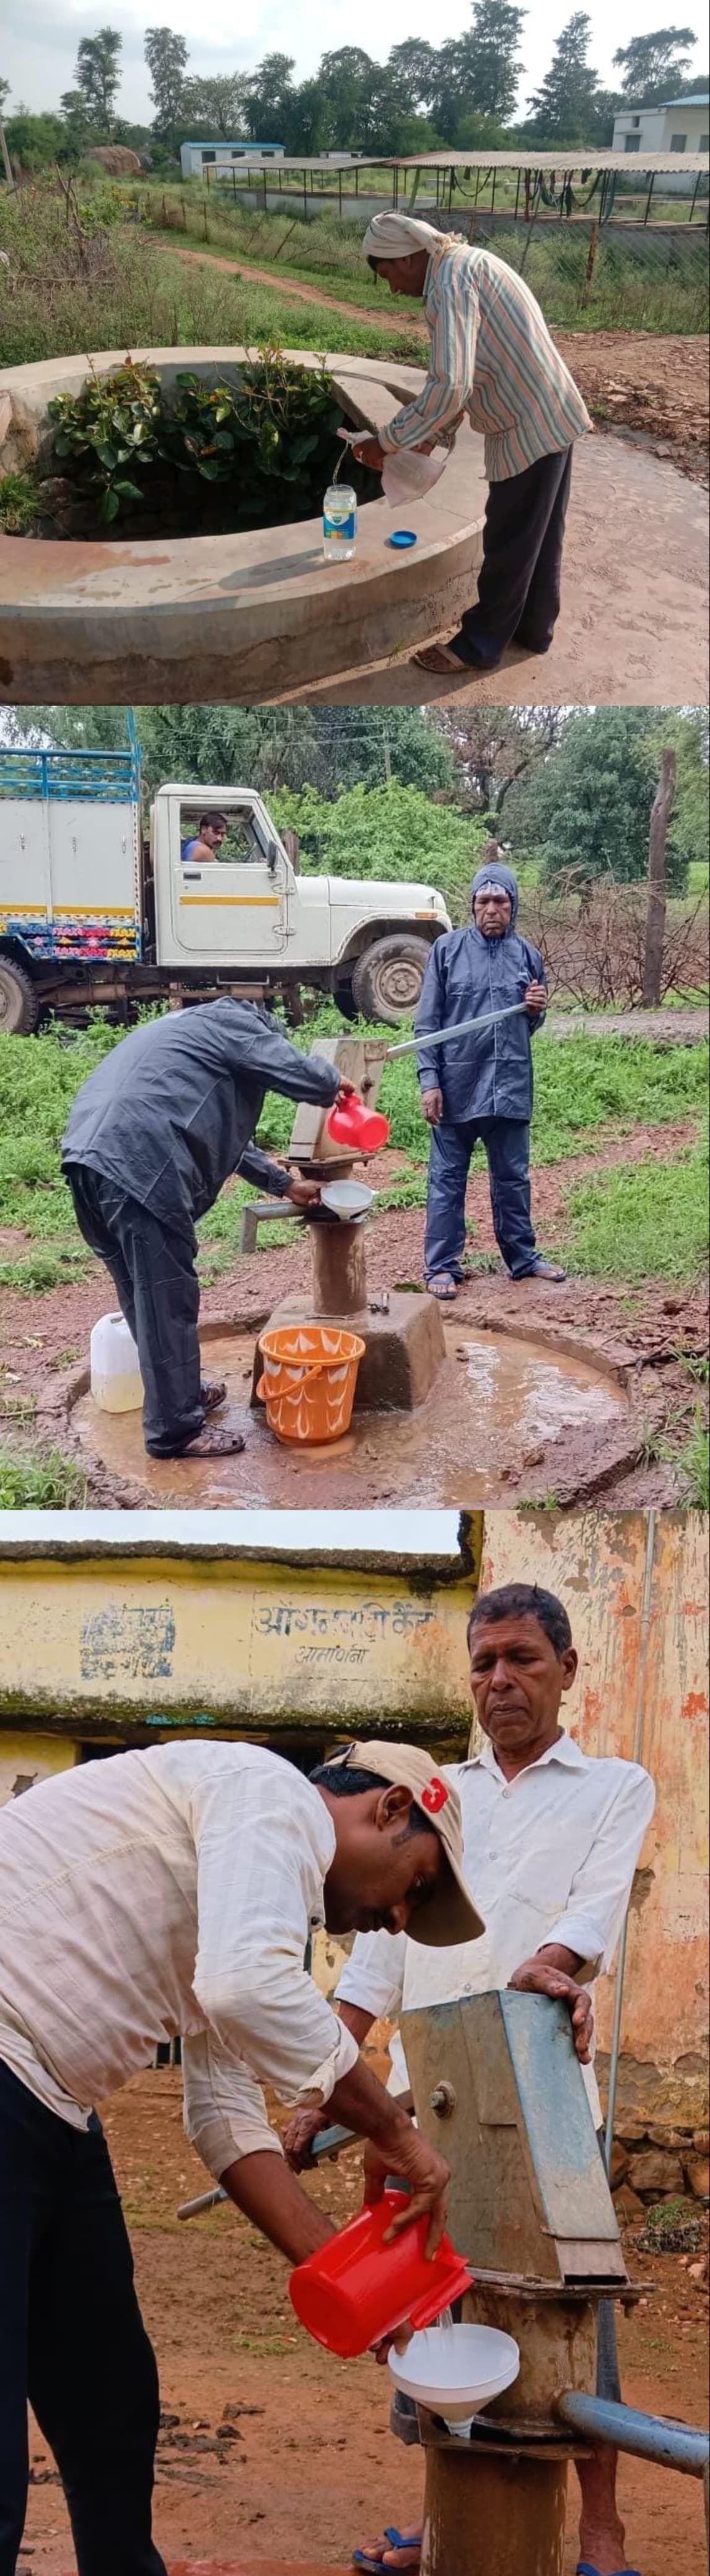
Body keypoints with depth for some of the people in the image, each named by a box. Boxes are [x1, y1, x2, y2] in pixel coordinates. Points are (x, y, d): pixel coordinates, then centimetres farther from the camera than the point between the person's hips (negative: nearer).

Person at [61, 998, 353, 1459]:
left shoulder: (196, 1030, 36)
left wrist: (284, 1184, 44)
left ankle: (178, 1391, 37)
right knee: (168, 1299, -2)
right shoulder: (233, 1023, 7)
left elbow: (225, 1132, 41)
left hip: (94, 1155, 10)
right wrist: (333, 1084, 21)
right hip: (138, 1165, -10)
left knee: (145, 1295, 22)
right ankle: (175, 1430, 4)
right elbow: (301, 1072, -3)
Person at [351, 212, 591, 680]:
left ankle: (480, 646, 14)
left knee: (508, 545, 3)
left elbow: (449, 385, -28)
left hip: (529, 430, -10)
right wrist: (438, 434, 15)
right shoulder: (468, 264, 13)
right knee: (540, 536, 21)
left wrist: (388, 442, -19)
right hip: (551, 419, 10)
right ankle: (535, 627, 35)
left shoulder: (450, 282, -20)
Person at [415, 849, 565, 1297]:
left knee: (513, 1177, 13)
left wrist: (536, 1010, -7)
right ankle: (443, 1266, 10)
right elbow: (427, 1022, -3)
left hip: (511, 1086, 3)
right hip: (457, 1086, -3)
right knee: (448, 1179, 4)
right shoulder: (448, 949, -3)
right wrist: (430, 1082, -10)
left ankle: (522, 1256, 25)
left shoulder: (527, 956, 6)